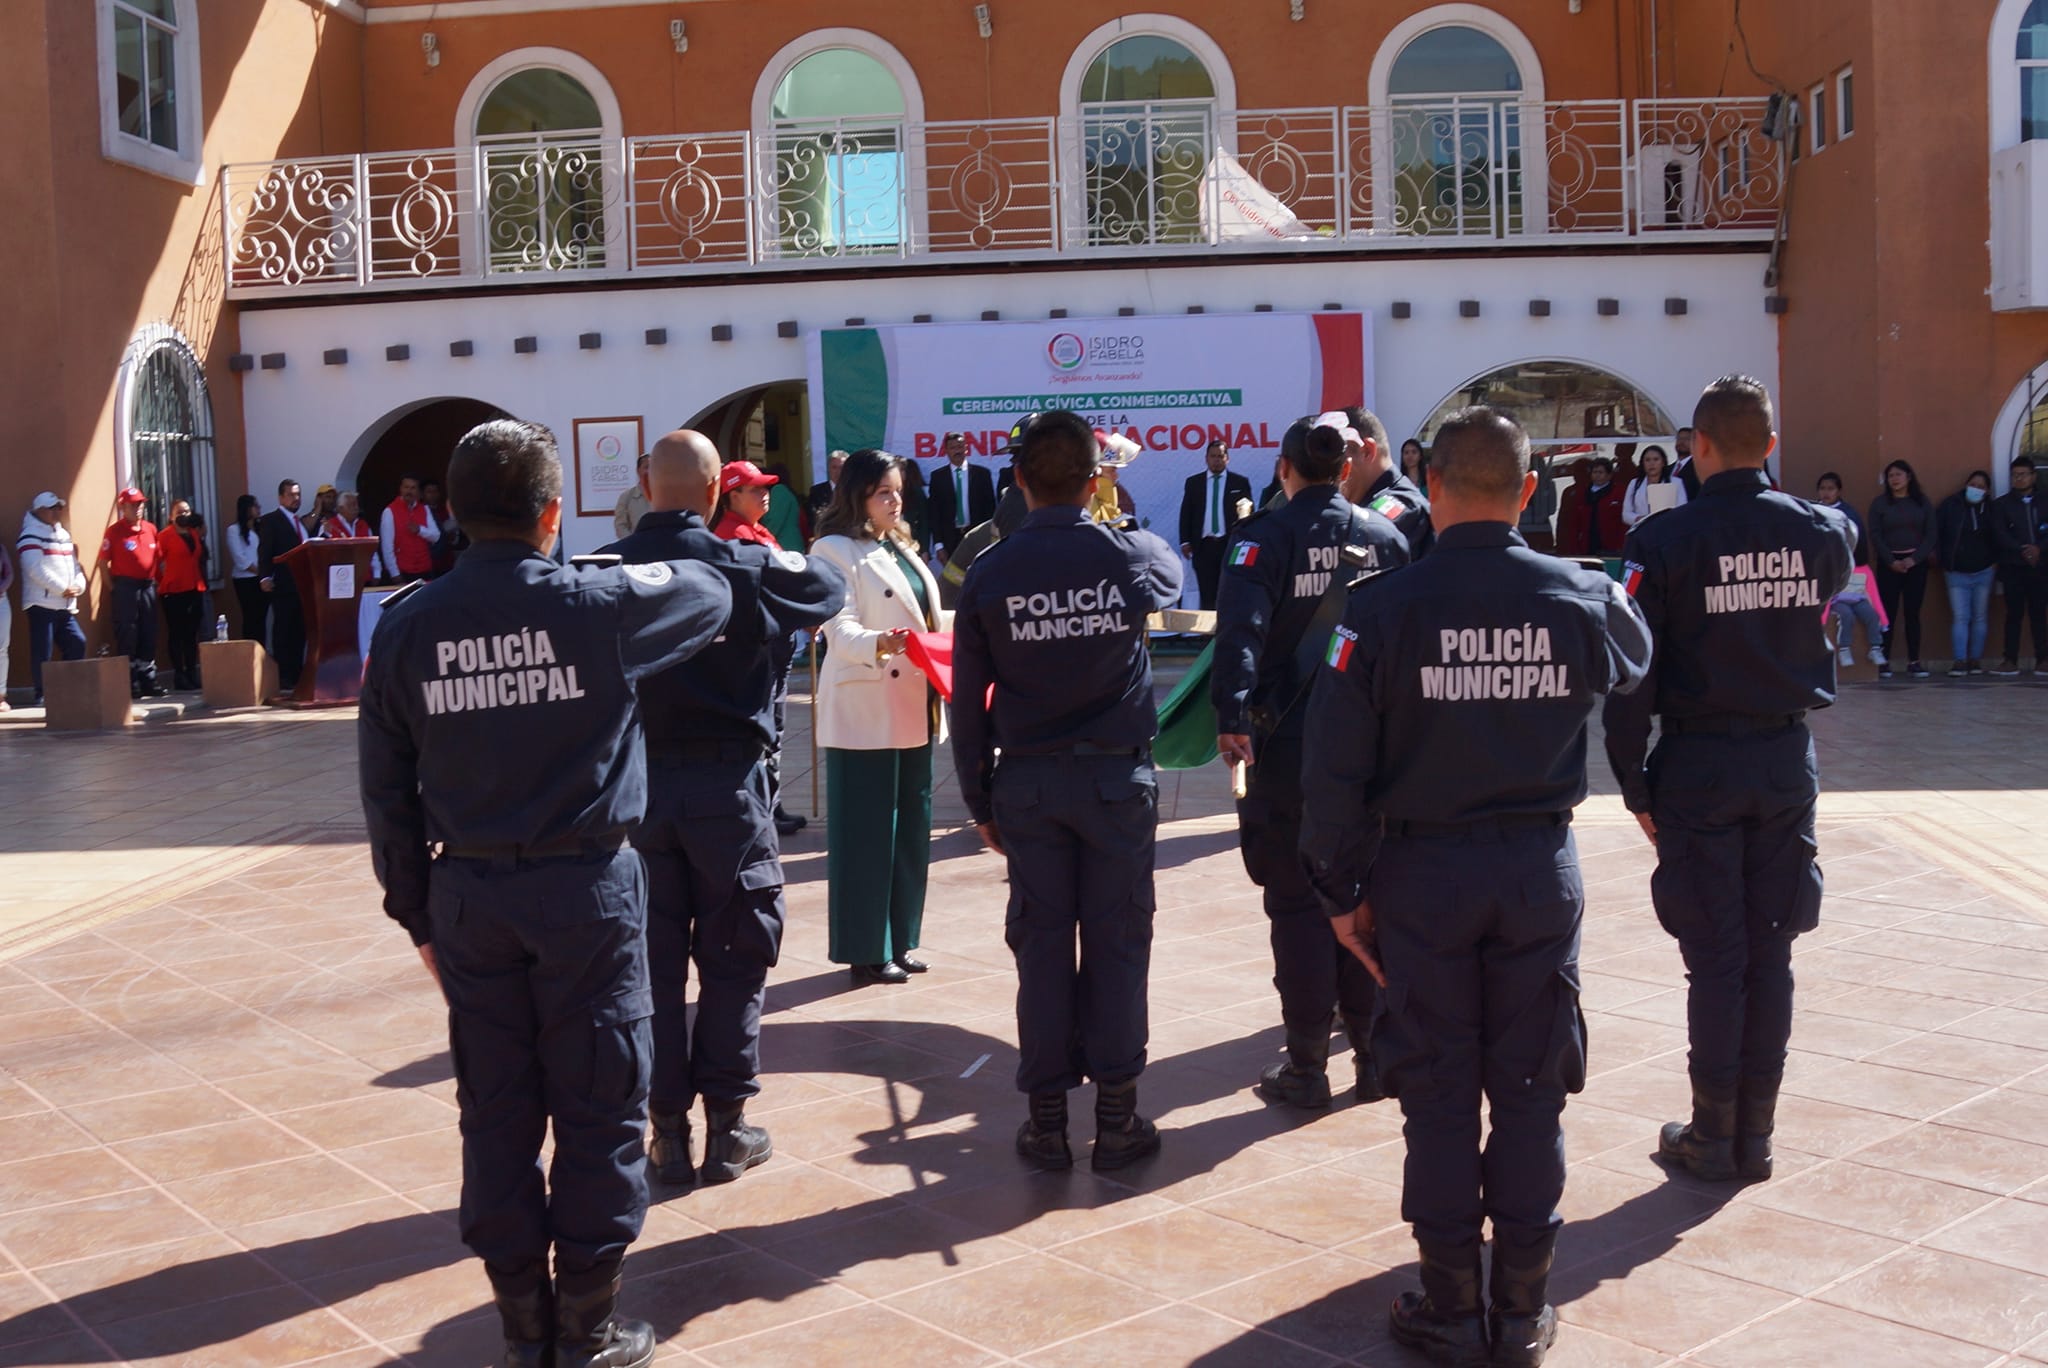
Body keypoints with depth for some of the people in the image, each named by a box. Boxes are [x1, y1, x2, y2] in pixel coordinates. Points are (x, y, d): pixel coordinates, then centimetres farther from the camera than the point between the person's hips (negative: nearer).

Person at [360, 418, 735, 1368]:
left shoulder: (406, 627, -1)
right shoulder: (599, 603, -9)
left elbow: (387, 792, 4)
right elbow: (711, 595, 11)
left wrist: (418, 913, 13)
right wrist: (649, 564, 31)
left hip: (469, 897, 4)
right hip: (586, 889, -3)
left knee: (495, 1113, 12)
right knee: (598, 1110, 8)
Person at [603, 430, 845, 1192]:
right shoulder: (743, 565, -8)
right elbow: (829, 589, 9)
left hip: (637, 781, 2)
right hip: (726, 780, -2)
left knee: (654, 961, 9)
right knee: (733, 960, 9)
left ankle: (668, 1128, 15)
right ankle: (727, 1127, 14)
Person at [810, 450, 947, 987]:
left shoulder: (902, 549, 17)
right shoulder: (836, 550, -9)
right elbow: (841, 629, -20)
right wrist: (880, 643, -39)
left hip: (911, 710, 9)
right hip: (864, 711, -8)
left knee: (910, 828, 12)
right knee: (865, 831, -3)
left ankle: (897, 942, 22)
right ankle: (865, 951, 6)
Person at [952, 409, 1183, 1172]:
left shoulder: (989, 573, -3)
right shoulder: (1127, 555, -5)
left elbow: (969, 702, 0)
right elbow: (1173, 572, 22)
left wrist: (981, 802, 9)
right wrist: (1114, 520, 36)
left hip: (1028, 782, 1)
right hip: (1118, 777, -1)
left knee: (1040, 945, 6)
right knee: (1117, 943, 6)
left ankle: (1047, 1121, 13)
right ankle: (1116, 1118, 12)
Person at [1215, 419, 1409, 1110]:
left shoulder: (1265, 537, -7)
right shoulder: (1386, 535, 5)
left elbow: (1241, 632, -20)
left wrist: (1232, 716, -22)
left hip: (1290, 747, -4)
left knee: (1297, 905, 4)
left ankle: (1307, 1069, 9)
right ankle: (1376, 1055, 21)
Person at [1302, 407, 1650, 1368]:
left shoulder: (1384, 608, -12)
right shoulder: (1583, 600, -5)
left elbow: (1335, 769, -11)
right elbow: (1634, 667, 20)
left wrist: (1343, 890, -1)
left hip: (1424, 874, -2)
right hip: (1543, 871, 2)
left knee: (1439, 1092, 9)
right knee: (1530, 1090, 11)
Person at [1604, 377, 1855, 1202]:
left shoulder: (1664, 542, -11)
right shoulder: (1819, 532, 0)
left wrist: (1634, 784, -4)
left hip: (1699, 764, -3)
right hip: (1788, 760, 4)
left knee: (1716, 959, 3)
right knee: (1770, 954, 10)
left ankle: (1713, 1136, 12)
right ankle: (1756, 1134, 19)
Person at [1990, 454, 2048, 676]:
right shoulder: (2001, 504, 8)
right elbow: (2000, 535, -4)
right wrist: (2022, 550, -15)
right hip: (2013, 567, -1)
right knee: (2014, 613, -3)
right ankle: (2011, 661, -2)